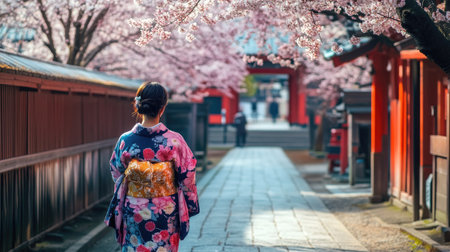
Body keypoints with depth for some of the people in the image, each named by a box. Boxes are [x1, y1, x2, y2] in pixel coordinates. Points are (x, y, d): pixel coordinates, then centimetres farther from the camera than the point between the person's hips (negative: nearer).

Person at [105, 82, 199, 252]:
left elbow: (116, 175, 2)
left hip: (134, 212, 1)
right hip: (165, 212, -1)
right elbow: (187, 177, -6)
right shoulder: (174, 141, -15)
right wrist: (190, 207, 9)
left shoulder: (125, 140, -10)